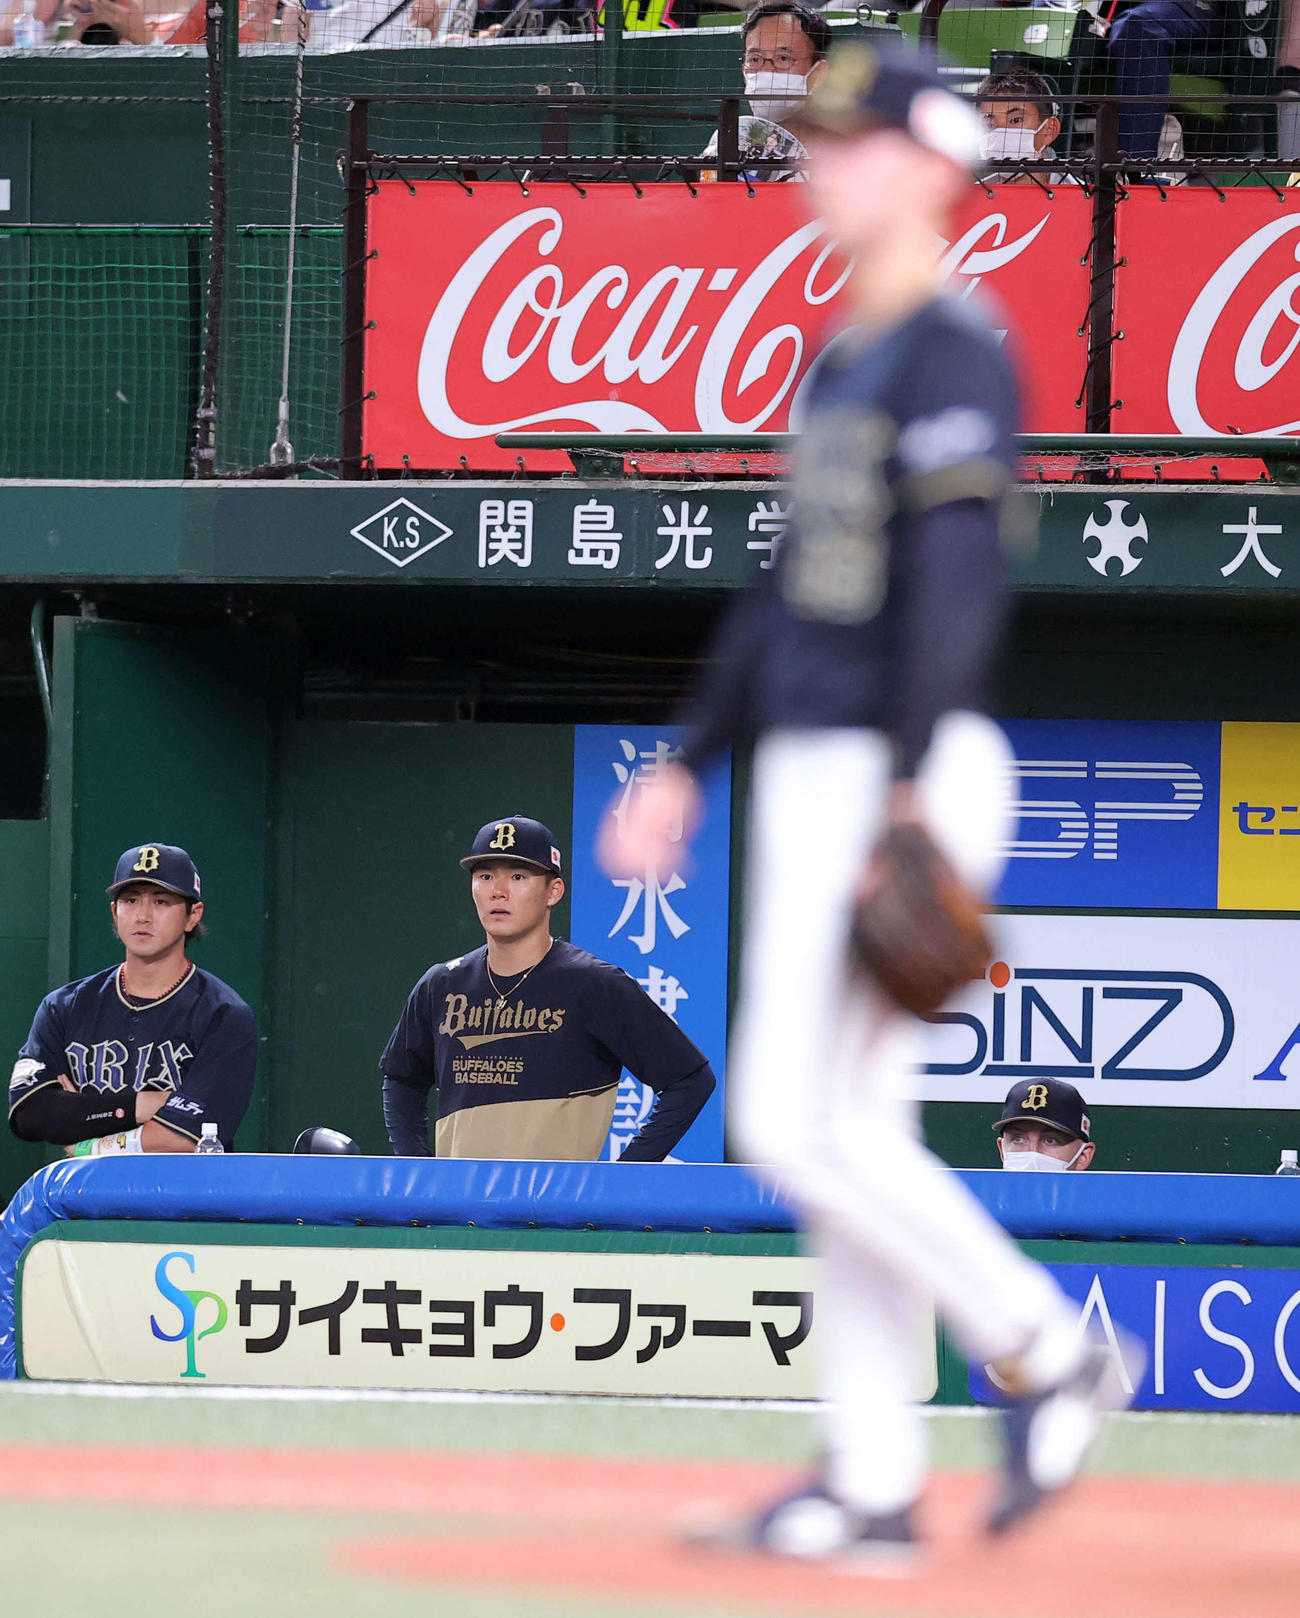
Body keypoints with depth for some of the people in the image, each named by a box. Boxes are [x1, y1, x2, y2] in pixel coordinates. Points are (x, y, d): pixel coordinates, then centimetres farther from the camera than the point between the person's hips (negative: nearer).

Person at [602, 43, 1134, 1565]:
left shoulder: (952, 351, -11)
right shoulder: (845, 361, 18)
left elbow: (954, 576, -21)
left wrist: (912, 790, -27)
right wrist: (688, 764, 22)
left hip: (897, 767, -10)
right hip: (807, 773, 10)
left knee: (795, 1122, -12)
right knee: (847, 1127, 7)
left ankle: (1043, 1348, -2)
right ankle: (872, 1484, 8)